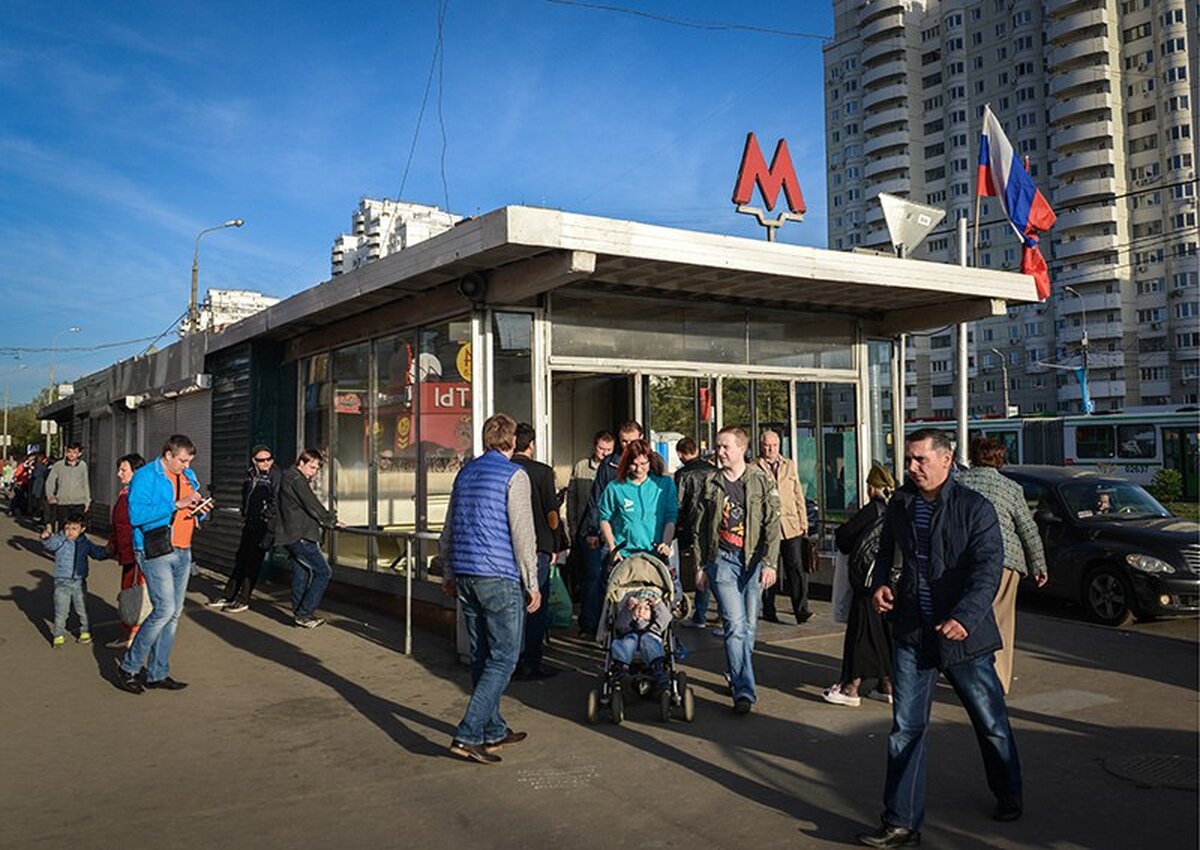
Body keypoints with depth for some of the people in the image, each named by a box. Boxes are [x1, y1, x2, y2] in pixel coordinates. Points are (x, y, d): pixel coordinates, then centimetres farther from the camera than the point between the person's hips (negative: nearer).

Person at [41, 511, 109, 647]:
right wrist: (46, 538, -50)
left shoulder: (85, 543, 4)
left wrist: (108, 552, -4)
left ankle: (84, 632, 29)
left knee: (82, 610, 14)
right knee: (60, 611, 1)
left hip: (79, 582, 3)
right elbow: (50, 545, -28)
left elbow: (97, 553, 14)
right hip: (62, 582, -3)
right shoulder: (59, 541, -8)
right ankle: (59, 636, 12)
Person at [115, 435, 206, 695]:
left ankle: (157, 674, 19)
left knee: (174, 613, 9)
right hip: (156, 553, -8)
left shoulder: (189, 476, 15)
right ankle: (128, 668, 4)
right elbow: (136, 515, -20)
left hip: (183, 552, 8)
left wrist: (199, 509, -1)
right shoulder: (145, 476, -8)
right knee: (164, 609, -13)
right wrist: (175, 505, -22)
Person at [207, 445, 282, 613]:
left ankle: (243, 600, 6)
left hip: (264, 525, -7)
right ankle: (228, 596, 22)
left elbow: (276, 500, -14)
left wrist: (268, 518, -15)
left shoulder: (276, 475, -10)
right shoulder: (250, 474, 10)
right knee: (240, 560, 13)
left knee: (253, 562, -2)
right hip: (250, 523, 7)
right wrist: (244, 516, 17)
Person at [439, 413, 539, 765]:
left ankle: (494, 730, 24)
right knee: (503, 658, -2)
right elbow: (523, 533, -12)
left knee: (481, 655, 14)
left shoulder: (465, 473, 13)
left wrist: (449, 573, 26)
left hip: (465, 576, 8)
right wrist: (532, 583, -6)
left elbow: (449, 528, 18)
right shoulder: (513, 475, -8)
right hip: (500, 578, -7)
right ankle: (467, 735, -8)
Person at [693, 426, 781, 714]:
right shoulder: (710, 482, 7)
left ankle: (738, 677, 28)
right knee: (735, 624, -10)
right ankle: (744, 691, -8)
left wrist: (770, 563, -11)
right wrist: (700, 566, 9)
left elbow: (772, 525, -2)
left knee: (749, 626, 7)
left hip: (753, 560, 0)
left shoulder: (762, 481, 2)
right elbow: (700, 528, 12)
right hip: (722, 559, 0)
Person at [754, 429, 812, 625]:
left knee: (797, 568, -5)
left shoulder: (789, 465, 15)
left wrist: (803, 522, 11)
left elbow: (798, 495, 17)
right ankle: (769, 611, 17)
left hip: (791, 526, 3)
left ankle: (801, 610, -2)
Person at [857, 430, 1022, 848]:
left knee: (991, 723, 15)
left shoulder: (975, 507, -10)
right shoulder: (899, 505, 5)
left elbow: (988, 569, -19)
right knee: (906, 729, 3)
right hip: (911, 634, 3)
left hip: (964, 635, -3)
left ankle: (1008, 796, 41)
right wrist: (879, 583, -3)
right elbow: (886, 552, 18)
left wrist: (964, 617, -33)